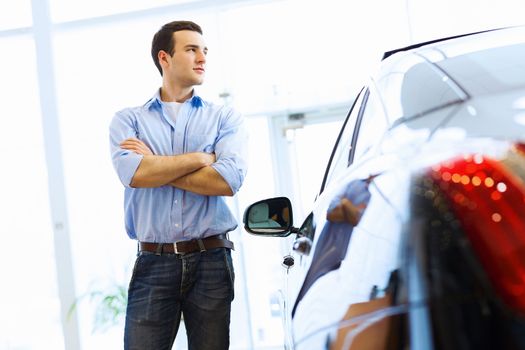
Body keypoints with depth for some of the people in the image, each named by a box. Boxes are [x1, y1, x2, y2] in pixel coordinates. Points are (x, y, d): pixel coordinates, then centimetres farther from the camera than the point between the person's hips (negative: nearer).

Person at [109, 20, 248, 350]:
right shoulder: (129, 119, 9)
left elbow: (229, 180, -9)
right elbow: (132, 173, -12)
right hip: (153, 262, 0)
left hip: (211, 261, 1)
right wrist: (200, 157, -6)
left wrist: (156, 167, -5)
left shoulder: (225, 117, 9)